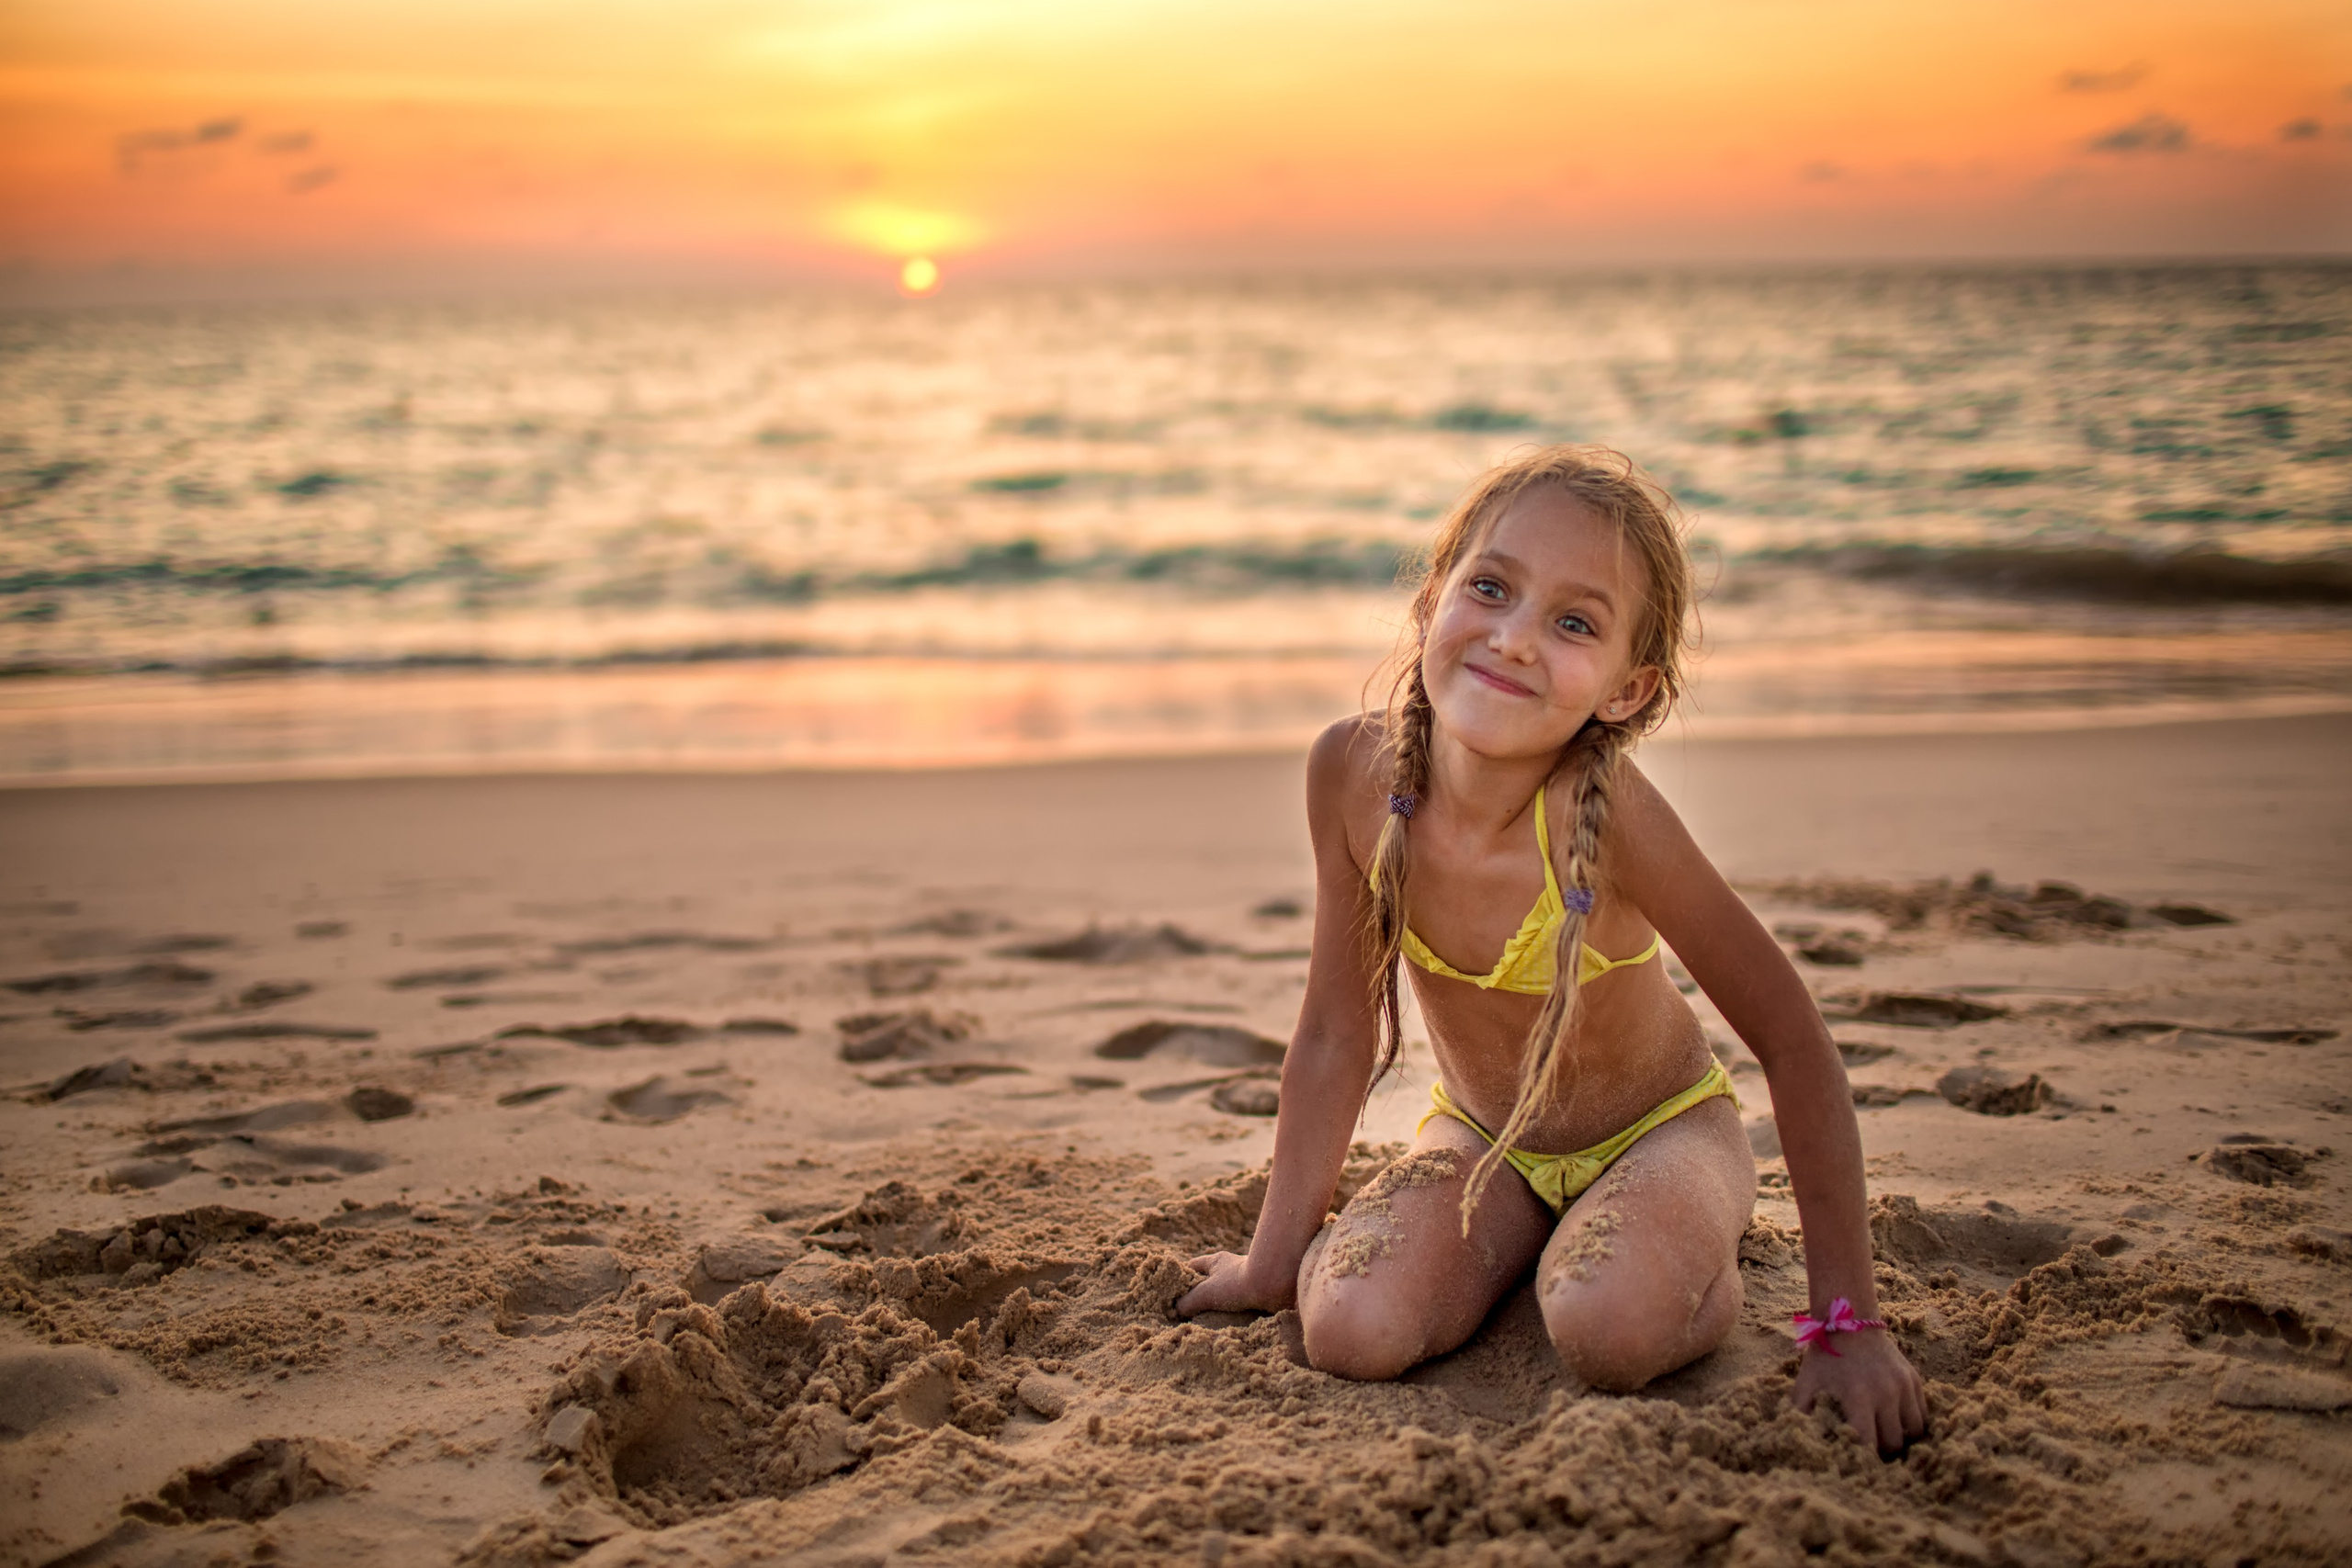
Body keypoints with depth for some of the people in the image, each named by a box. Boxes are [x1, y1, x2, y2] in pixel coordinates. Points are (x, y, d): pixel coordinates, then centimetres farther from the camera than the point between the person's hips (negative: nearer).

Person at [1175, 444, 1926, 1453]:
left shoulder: (1605, 811, -34)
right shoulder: (1356, 772, -22)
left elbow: (1791, 1038, -24)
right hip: (1481, 1137, 4)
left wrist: (1847, 1320, -23)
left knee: (1612, 1334, -33)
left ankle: (1703, 1259, 4)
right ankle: (1527, 1240, 11)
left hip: (1657, 1129, -3)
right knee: (1353, 1334, -21)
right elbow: (1336, 1035, -8)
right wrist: (1276, 1257, -4)